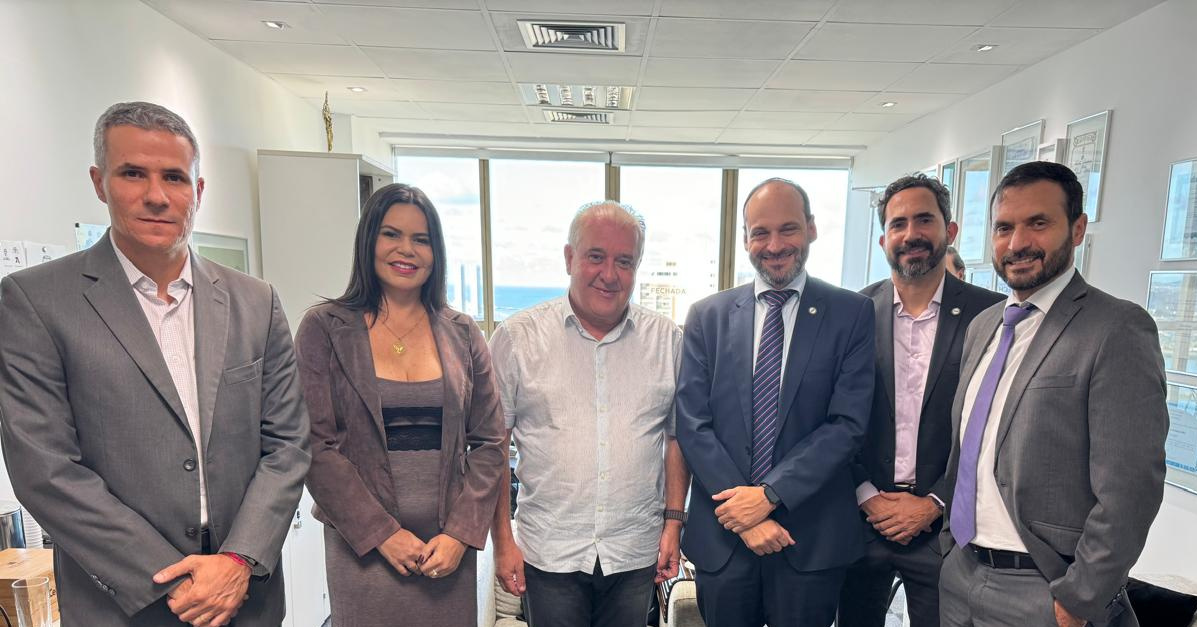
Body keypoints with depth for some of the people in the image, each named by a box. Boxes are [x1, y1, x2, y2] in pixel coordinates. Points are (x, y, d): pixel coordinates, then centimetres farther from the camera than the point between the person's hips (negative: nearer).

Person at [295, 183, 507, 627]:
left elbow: (488, 445, 2)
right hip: (362, 547, -2)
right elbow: (316, 446, -8)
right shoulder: (324, 328, -4)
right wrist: (382, 533, -11)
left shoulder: (462, 334, 2)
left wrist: (461, 533, -6)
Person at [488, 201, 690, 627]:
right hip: (549, 553, -1)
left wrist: (674, 522, 2)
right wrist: (502, 540, -4)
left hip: (636, 554, 2)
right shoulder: (516, 337, -7)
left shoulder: (667, 340, -1)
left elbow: (677, 437, 6)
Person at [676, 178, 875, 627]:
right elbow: (692, 425, -5)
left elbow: (848, 422, -9)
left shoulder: (852, 313, -3)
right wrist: (743, 511, -11)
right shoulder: (707, 316, -1)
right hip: (721, 535, 1)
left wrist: (770, 494, -15)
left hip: (811, 538, -1)